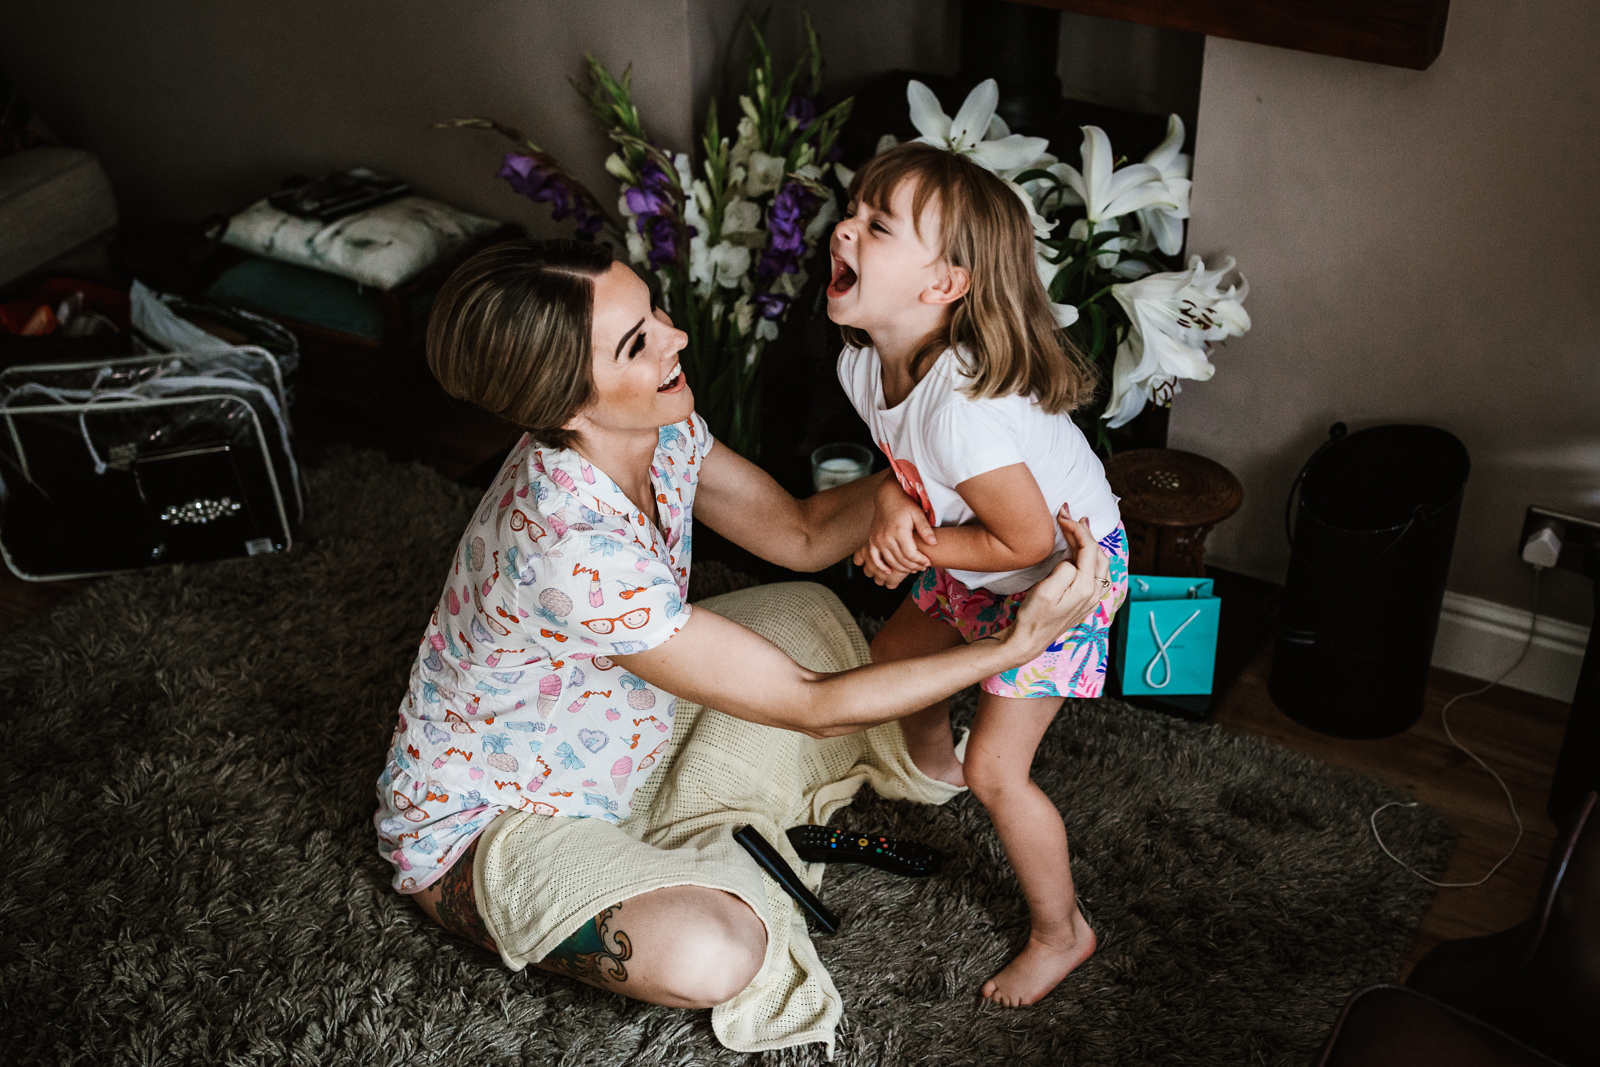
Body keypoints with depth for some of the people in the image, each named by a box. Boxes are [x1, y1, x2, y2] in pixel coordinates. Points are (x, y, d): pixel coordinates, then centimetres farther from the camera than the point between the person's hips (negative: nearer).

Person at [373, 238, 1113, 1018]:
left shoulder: (658, 427, -17)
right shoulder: (573, 552, -41)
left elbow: (802, 535, -4)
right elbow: (812, 708, -33)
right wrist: (1018, 644, -32)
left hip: (616, 737, 8)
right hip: (477, 822, -7)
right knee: (710, 958, -32)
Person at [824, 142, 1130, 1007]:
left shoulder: (966, 408, -41)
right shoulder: (863, 360, -14)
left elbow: (1029, 540, -31)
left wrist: (917, 548, -20)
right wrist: (893, 502, -18)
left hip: (1067, 567, -8)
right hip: (978, 560, 9)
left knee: (998, 769, -6)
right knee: (894, 654, 25)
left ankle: (1061, 934, 19)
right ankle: (932, 765, 60)